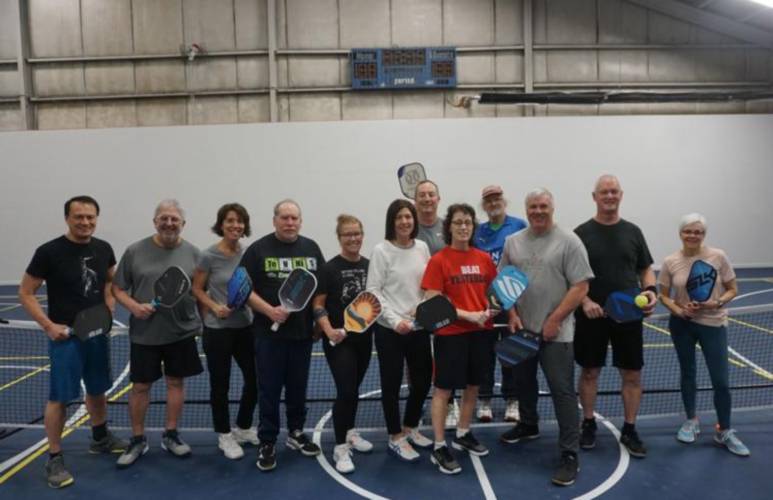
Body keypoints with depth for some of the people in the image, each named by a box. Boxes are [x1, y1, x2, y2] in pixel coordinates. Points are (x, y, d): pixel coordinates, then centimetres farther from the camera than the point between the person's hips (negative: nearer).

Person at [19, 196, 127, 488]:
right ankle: (54, 459, 14)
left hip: (98, 333, 5)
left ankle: (100, 439, 37)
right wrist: (48, 325, -16)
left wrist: (109, 308, 2)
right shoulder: (49, 252, -13)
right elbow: (25, 293, -7)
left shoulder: (104, 249, 1)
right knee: (60, 397, 0)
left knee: (98, 389, 18)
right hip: (65, 336, -5)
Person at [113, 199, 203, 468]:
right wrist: (133, 306, -17)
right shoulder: (135, 251, -3)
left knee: (176, 382, 11)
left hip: (182, 332, 1)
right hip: (144, 333, -1)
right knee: (140, 386, 8)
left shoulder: (193, 253, 0)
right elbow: (118, 289, 1)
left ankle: (171, 435, 27)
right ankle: (138, 440, 25)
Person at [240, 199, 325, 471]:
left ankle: (296, 433, 32)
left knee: (298, 387, 15)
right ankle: (267, 443, 17)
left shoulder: (311, 248, 7)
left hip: (303, 331, 3)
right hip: (269, 332, -3)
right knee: (269, 389, 4)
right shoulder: (258, 249, -4)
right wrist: (269, 310, -19)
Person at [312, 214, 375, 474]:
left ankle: (349, 432, 38)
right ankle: (340, 447, 7)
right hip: (339, 340, -5)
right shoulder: (330, 268, -8)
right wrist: (329, 330, -23)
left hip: (364, 337, 5)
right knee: (345, 391, -7)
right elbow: (318, 304, -9)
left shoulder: (370, 266, 4)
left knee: (354, 388, 18)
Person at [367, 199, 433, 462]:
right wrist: (394, 320, -19)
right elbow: (373, 291, -12)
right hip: (389, 330, -5)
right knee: (392, 384, 7)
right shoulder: (381, 250, -10)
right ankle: (396, 438, 25)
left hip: (419, 327, 5)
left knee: (423, 380, 14)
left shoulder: (422, 247, 4)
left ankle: (410, 428, 36)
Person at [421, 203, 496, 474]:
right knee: (443, 388, 3)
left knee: (473, 385, 17)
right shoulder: (438, 260, -11)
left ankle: (462, 435, 36)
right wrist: (468, 315, -19)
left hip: (480, 332, 6)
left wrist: (490, 308, -6)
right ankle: (439, 448, 15)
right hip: (450, 333, -5)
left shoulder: (484, 258, 4)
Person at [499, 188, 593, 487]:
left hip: (555, 332, -5)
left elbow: (580, 286, -11)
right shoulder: (512, 242, 7)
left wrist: (554, 320, -15)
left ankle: (570, 455, 6)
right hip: (521, 329, 5)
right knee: (524, 382, 20)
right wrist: (512, 315, -3)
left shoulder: (568, 241, -8)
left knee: (562, 391, -3)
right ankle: (528, 425, 43)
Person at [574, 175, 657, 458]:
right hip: (591, 317, -2)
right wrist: (584, 301, -17)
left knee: (632, 374, 7)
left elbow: (646, 269, 11)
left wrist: (650, 290, -8)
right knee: (590, 372, 9)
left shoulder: (633, 232, 6)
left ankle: (629, 431, 23)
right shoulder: (582, 233, -2)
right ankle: (588, 425, 26)